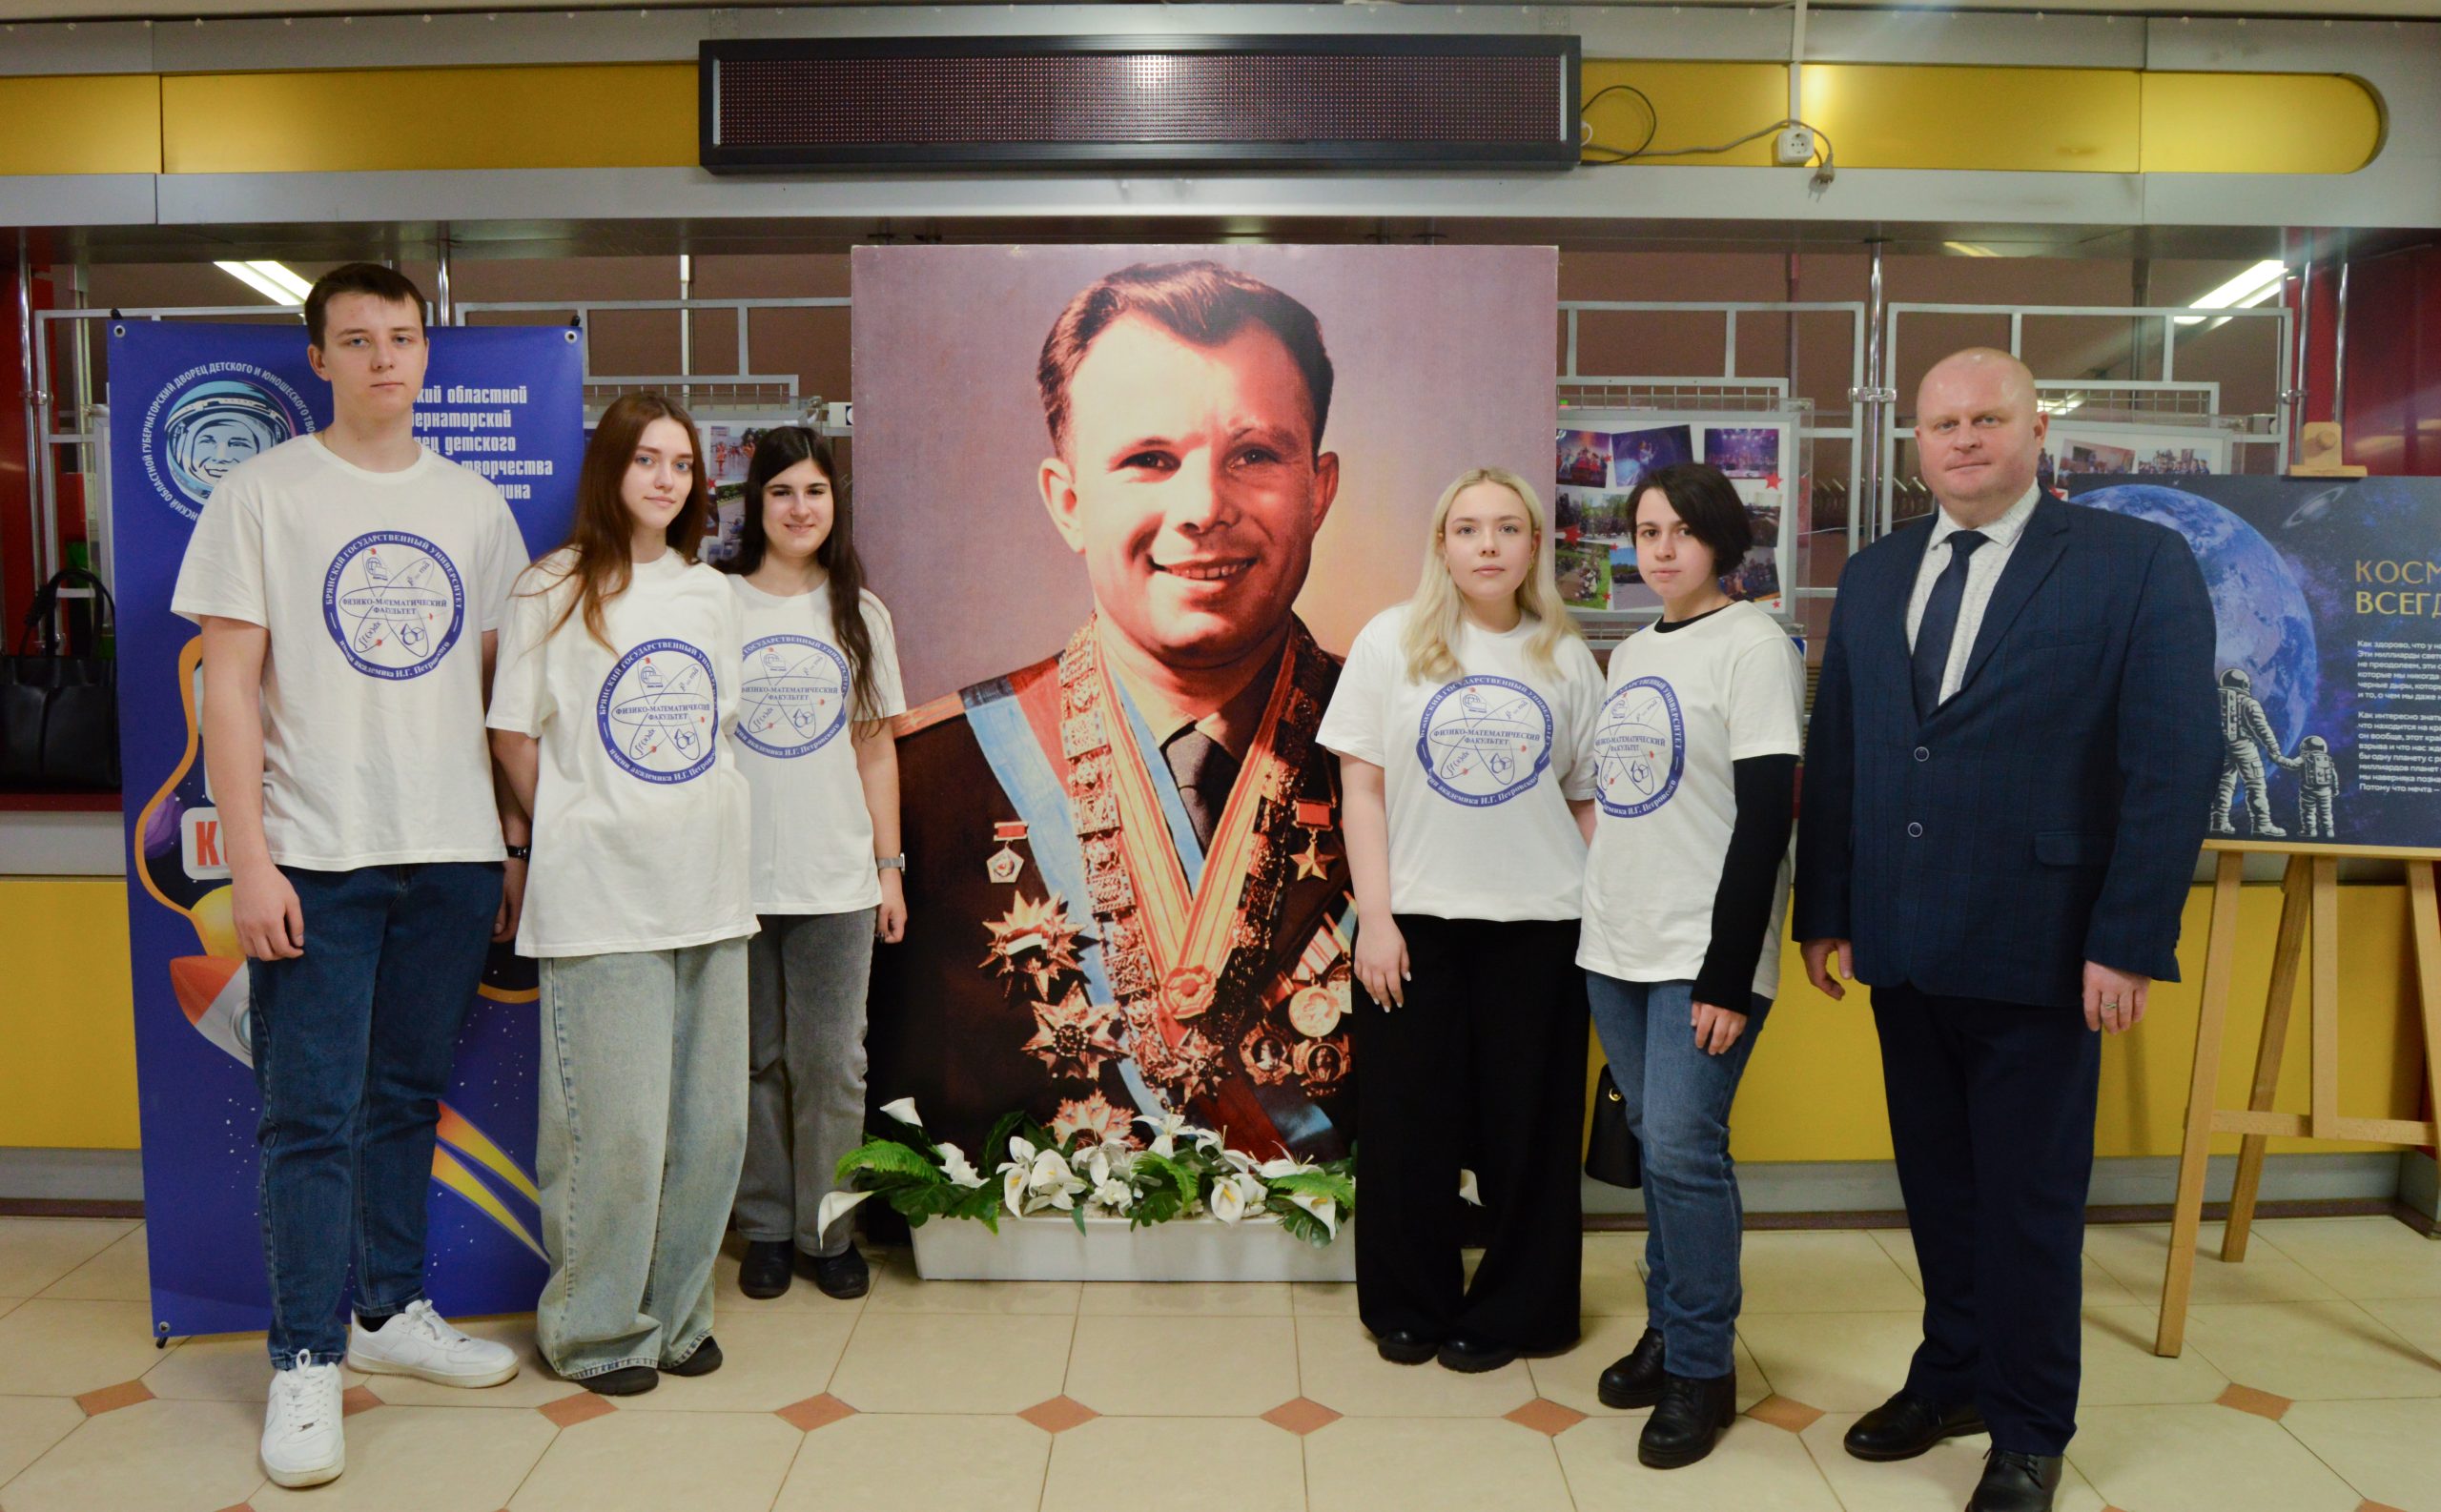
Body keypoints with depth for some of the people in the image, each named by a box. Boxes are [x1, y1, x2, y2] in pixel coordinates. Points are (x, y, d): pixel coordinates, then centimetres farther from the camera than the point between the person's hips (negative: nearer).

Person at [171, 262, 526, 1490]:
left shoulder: (476, 506, 11)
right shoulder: (263, 492, 1)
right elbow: (228, 684, -3)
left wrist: (522, 846, 9)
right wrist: (249, 857, -10)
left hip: (454, 856, 3)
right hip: (316, 858, -3)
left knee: (406, 1098, 13)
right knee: (309, 1113, 0)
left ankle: (392, 1312, 28)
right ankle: (304, 1363, 12)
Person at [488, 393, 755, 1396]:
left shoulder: (711, 593, 12)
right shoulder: (554, 590, -2)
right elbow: (514, 736, 0)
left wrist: (697, 827, 10)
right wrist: (573, 833, 2)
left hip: (709, 887, 5)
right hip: (600, 898, -5)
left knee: (711, 1123, 9)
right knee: (614, 1126, -1)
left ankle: (677, 1311, 26)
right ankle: (597, 1330, 18)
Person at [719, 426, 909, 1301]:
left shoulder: (859, 614, 9)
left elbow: (875, 747, 11)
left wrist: (890, 866, 6)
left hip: (836, 878, 1)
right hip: (733, 874, -1)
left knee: (830, 1061, 3)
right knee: (752, 1059, 7)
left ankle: (827, 1229, 19)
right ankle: (765, 1228, 23)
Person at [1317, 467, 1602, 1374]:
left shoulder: (1565, 658, 5)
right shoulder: (1392, 641, 0)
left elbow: (1588, 799, 8)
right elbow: (1362, 785, -1)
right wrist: (1374, 915, -7)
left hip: (1536, 924, 1)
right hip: (1415, 922, -1)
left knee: (1526, 1127, 8)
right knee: (1409, 1122, 7)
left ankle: (1509, 1311, 27)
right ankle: (1408, 1306, 27)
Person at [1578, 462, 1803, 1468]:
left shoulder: (1752, 645, -8)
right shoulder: (1629, 653, 13)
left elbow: (1767, 817, -13)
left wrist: (1729, 976, -17)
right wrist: (1598, 916, 14)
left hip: (1704, 954, -6)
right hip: (1618, 945, 6)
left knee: (1683, 1149, -7)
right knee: (1656, 1147, 12)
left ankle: (1702, 1368, 9)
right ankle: (1667, 1330, 27)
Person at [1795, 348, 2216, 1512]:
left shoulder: (2137, 564, -5)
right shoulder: (1873, 575, 10)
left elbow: (2175, 762, -9)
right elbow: (1833, 754, 9)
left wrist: (2128, 940, -14)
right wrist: (1826, 914, 6)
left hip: (2039, 953, -4)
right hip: (1903, 947, 4)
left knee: (2030, 1204, 8)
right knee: (1937, 1188, 17)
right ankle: (1952, 1377, 36)